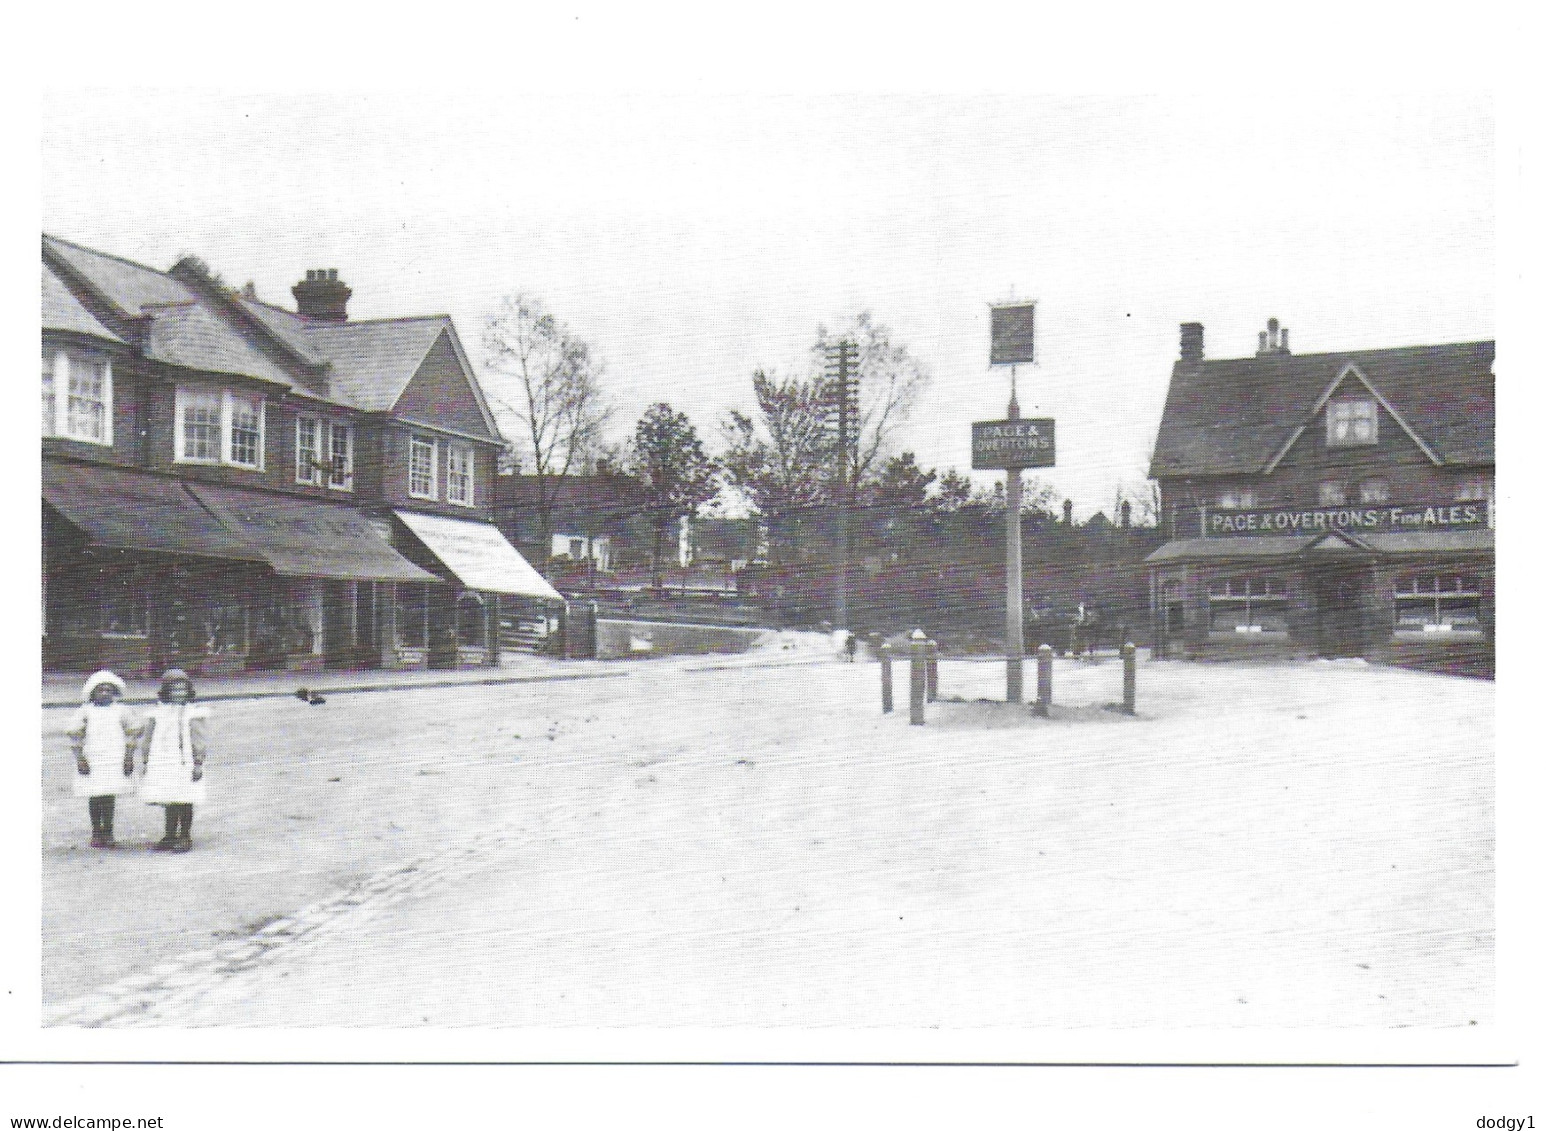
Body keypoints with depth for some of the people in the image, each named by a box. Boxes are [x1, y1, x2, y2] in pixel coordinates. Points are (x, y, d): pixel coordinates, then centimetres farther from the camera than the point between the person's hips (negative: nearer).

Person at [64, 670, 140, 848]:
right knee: (94, 797, 0)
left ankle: (108, 832, 7)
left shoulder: (120, 711, 7)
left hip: (115, 760, 0)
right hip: (91, 760, 0)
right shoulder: (85, 711, 3)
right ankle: (96, 832, 10)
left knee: (110, 797, -2)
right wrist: (80, 759, -5)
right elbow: (75, 735, 2)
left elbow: (131, 734, 10)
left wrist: (129, 758, 4)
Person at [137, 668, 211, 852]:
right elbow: (147, 739, 16)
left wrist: (198, 764, -7)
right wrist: (146, 763, 13)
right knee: (169, 802, 9)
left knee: (185, 802, -1)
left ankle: (185, 837, 7)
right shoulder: (157, 712, 11)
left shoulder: (196, 711, 0)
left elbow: (200, 740, -2)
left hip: (186, 764, -4)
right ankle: (170, 836, 19)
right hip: (162, 765, 4)